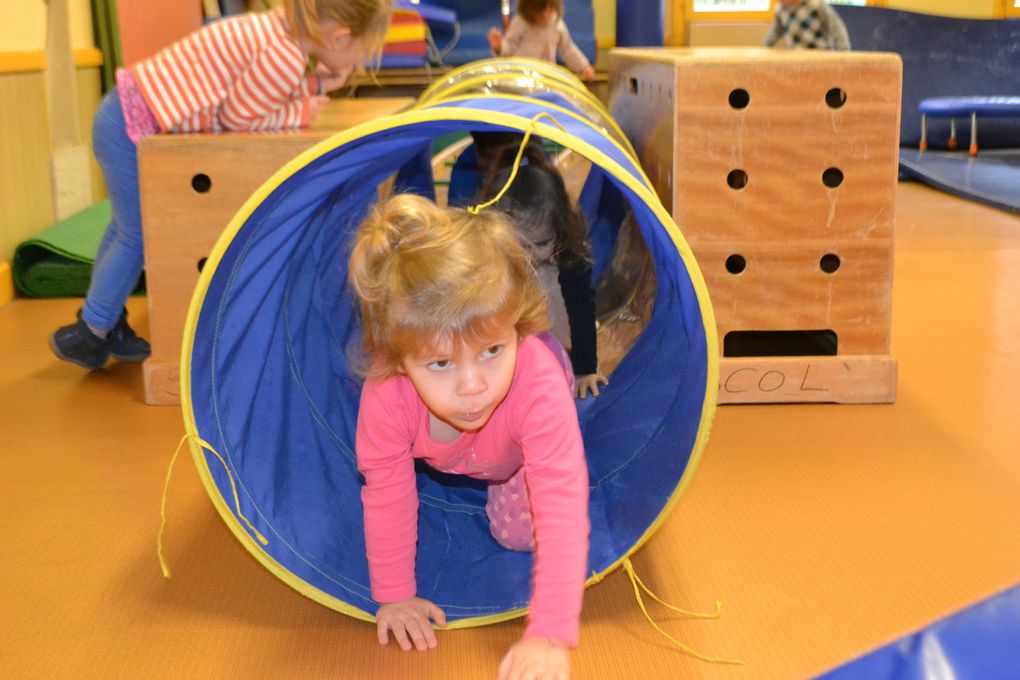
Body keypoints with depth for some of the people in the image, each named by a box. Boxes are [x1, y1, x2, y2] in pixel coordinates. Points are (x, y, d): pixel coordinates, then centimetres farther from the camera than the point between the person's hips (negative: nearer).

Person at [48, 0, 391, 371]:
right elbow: (236, 116, -16)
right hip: (131, 127, -10)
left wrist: (317, 84, 5)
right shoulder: (286, 57, -24)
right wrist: (300, 112, -6)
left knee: (127, 226, 20)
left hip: (124, 111, 10)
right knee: (137, 236, 3)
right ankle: (90, 335, 17)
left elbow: (260, 93, 9)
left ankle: (102, 322, 33)